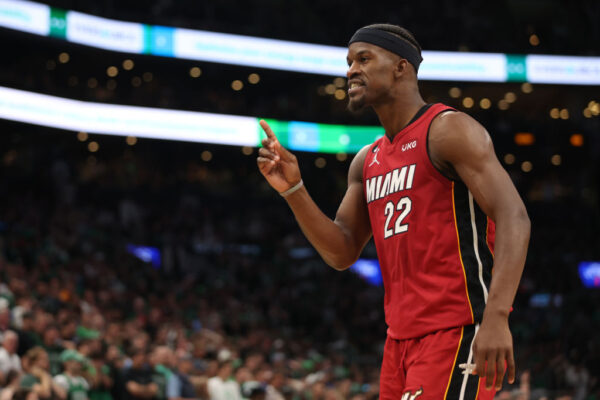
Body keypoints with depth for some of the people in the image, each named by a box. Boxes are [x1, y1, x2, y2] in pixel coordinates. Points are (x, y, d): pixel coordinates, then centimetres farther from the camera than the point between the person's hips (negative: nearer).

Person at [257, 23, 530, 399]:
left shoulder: (449, 130, -7)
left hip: (458, 329, -9)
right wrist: (293, 189, 3)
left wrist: (496, 317, -29)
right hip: (402, 336, 9)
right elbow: (342, 253, 17)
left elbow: (513, 218, -18)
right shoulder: (367, 161, 18)